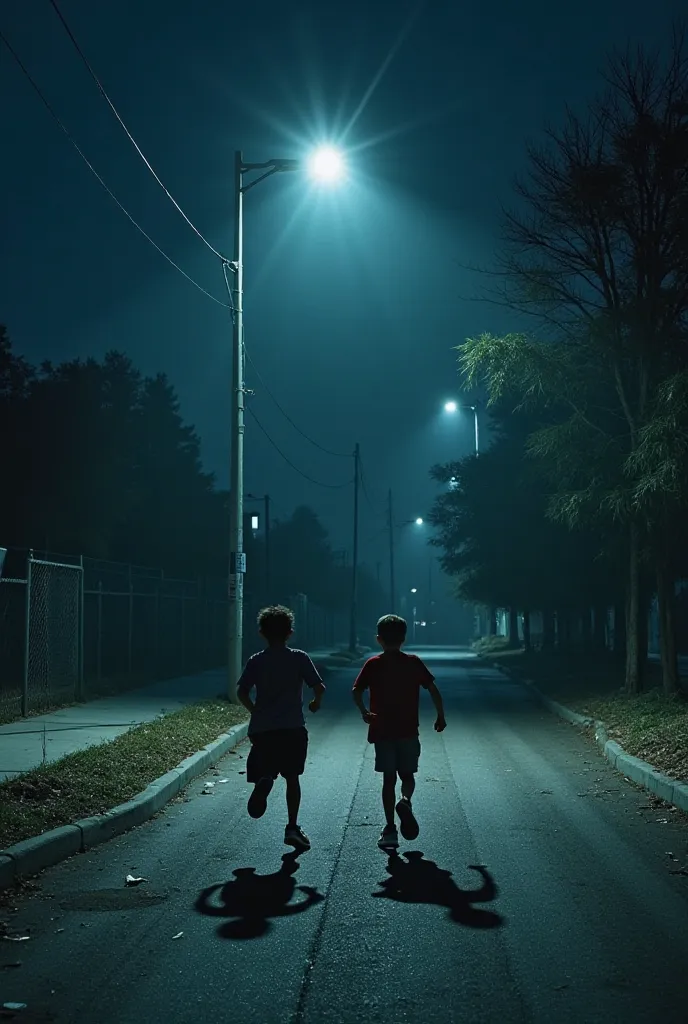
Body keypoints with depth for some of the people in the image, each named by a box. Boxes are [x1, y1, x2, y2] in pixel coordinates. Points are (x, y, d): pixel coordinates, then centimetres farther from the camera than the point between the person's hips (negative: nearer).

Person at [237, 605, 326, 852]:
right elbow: (319, 687, -6)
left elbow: (241, 692, -6)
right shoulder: (299, 658, -1)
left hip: (262, 728, 0)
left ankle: (264, 780, -30)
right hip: (293, 728, 0)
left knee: (265, 772, 7)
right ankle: (292, 827, 8)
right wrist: (316, 702, 15)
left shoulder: (256, 661, 2)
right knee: (292, 777, 12)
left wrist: (255, 711, 11)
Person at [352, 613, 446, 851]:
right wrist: (440, 716, 5)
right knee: (407, 775, 15)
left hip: (382, 731, 0)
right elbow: (433, 690, -4)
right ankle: (405, 801, -17)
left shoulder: (373, 664, -1)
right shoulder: (413, 662, 0)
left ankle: (390, 830, 2)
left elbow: (356, 691, -13)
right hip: (408, 731, 0)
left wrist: (365, 713, -2)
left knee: (389, 779, 6)